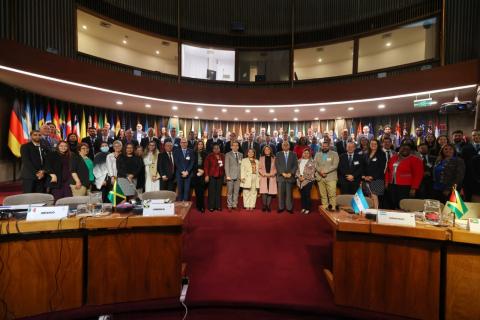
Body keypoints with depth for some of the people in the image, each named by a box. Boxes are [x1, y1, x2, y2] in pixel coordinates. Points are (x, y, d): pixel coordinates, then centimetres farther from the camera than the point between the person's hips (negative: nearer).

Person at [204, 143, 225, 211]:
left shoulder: (222, 156, 10)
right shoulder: (209, 156, 0)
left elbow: (225, 165, 20)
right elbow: (206, 166, -5)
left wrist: (222, 165, 0)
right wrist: (206, 175, -11)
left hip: (220, 176, 3)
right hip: (212, 176, -3)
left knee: (219, 191, 5)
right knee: (211, 191, 0)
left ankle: (218, 206, 14)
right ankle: (211, 206, 8)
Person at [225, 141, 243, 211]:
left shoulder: (241, 155, 14)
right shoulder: (228, 155, 3)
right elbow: (226, 166, -3)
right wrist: (227, 175, -11)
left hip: (238, 176, 3)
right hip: (230, 176, -3)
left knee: (236, 192, 5)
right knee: (230, 192, 2)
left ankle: (234, 205, 13)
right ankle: (229, 206, 10)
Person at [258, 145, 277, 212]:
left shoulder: (274, 158, 8)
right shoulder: (261, 158, 9)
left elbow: (276, 168, 5)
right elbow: (259, 168, 5)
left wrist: (271, 174, -10)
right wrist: (264, 174, -8)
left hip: (272, 178, 0)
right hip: (263, 178, 0)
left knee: (270, 192, -3)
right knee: (264, 192, -8)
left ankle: (268, 206, 4)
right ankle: (264, 206, 0)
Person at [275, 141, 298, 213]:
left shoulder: (293, 154, 11)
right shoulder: (278, 154, 10)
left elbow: (295, 165, 4)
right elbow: (277, 165, 2)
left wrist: (290, 173, -9)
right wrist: (283, 173, -9)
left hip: (290, 176, 0)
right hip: (280, 176, 0)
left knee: (289, 193, -1)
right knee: (281, 193, 0)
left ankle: (289, 208, 6)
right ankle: (281, 207, 7)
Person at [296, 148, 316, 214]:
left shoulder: (312, 162, 0)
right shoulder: (299, 161, 12)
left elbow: (311, 172, -6)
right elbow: (297, 170, 10)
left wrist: (304, 177, -13)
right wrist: (299, 176, -7)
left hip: (308, 180, -4)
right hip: (300, 181, 4)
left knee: (307, 195, -6)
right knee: (302, 195, 8)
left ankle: (308, 209, 7)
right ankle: (303, 208, 19)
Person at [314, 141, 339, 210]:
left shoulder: (334, 154, 5)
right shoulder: (317, 154, 15)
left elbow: (335, 165, -6)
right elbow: (315, 165, 6)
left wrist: (325, 171, -14)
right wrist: (320, 171, -11)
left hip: (331, 178, -3)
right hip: (320, 178, 3)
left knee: (332, 194, -9)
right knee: (323, 195, 6)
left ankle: (333, 208, -4)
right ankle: (324, 209, 12)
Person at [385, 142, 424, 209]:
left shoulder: (415, 160, -5)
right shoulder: (394, 157, 12)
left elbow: (418, 175, -10)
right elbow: (388, 170, 19)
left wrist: (414, 188, -15)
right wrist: (387, 182, 12)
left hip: (405, 188, -5)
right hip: (392, 186, 6)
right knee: (392, 206, 10)